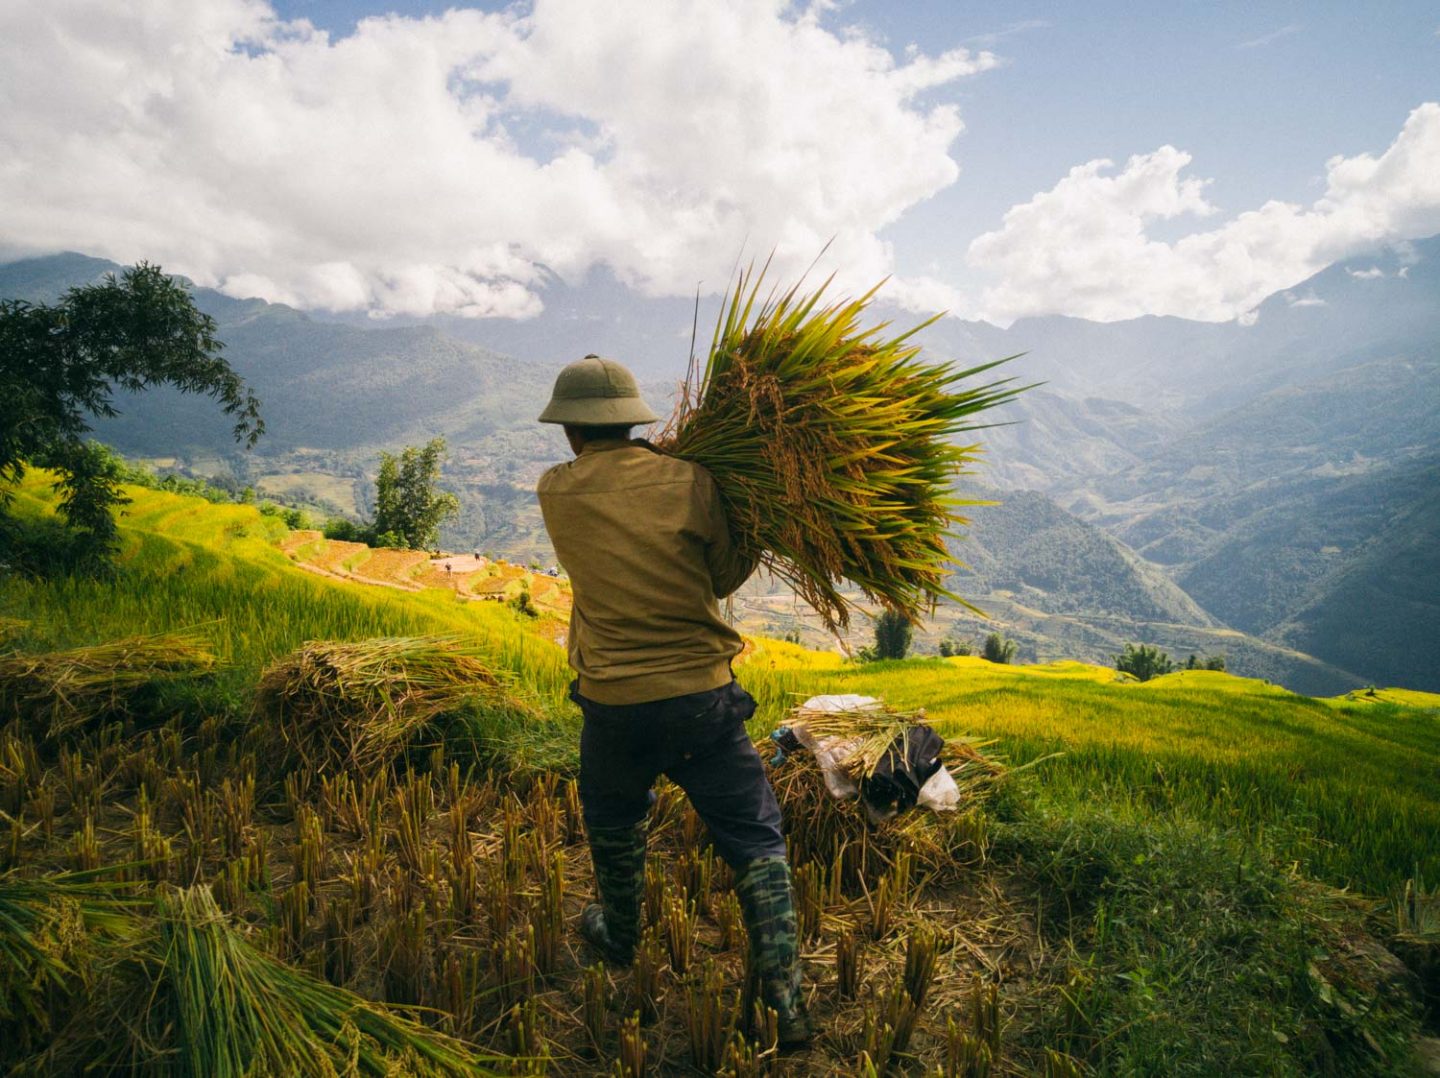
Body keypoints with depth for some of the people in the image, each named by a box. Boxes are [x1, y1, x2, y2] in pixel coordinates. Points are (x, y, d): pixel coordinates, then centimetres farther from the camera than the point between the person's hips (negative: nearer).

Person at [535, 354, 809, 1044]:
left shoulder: (556, 493, -3)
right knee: (753, 839, 11)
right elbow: (729, 576, 3)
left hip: (613, 703, 1)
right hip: (704, 696, -1)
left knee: (613, 819, 29)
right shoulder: (690, 481, -7)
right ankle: (785, 1001, 13)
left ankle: (619, 938, 49)